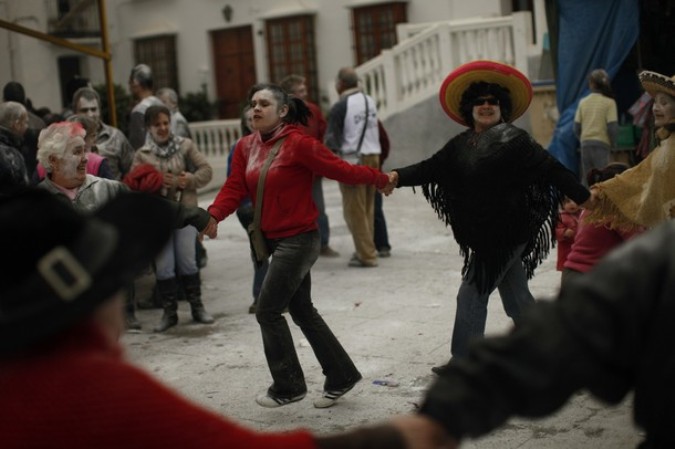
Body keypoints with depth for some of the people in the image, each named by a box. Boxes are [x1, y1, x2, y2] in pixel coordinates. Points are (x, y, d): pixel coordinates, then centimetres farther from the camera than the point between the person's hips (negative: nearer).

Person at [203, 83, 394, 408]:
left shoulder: (299, 143, -16)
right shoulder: (246, 146, 6)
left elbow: (342, 170, -12)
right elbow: (235, 187, -4)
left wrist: (380, 179, -11)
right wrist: (213, 216, -19)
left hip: (298, 239, -8)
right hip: (274, 240, 8)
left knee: (268, 310, -5)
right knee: (302, 311, 16)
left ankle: (288, 386, 11)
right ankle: (341, 376, 29)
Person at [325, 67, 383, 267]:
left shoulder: (340, 107, -10)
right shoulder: (370, 101, 10)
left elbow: (332, 139, -11)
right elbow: (374, 130, 9)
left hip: (353, 159, -7)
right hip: (373, 156, 7)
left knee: (355, 210, -1)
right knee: (368, 209, 13)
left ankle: (366, 255, -1)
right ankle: (366, 250, 18)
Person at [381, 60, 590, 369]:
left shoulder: (514, 140, -10)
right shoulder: (461, 144, 9)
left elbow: (551, 170, -12)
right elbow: (431, 168, 3)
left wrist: (585, 198, -15)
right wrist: (398, 176, -14)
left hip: (506, 233, -7)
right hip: (485, 235, 7)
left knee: (472, 295, -4)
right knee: (517, 299, 16)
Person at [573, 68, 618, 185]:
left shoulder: (583, 102, 6)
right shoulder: (609, 102, -4)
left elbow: (576, 126, 5)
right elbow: (612, 127, -9)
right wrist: (613, 144, 6)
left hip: (585, 143, 4)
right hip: (601, 143, -4)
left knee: (587, 178, 10)